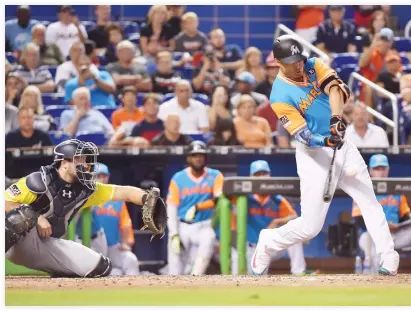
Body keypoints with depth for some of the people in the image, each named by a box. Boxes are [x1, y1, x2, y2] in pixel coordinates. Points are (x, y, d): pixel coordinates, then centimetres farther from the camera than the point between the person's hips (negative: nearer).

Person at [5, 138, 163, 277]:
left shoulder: (85, 190, 4)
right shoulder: (39, 181, -15)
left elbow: (124, 192, 1)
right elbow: (4, 202, -18)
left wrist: (149, 199, -18)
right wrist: (36, 218, -25)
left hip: (49, 245, 7)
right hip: (19, 241, -7)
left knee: (101, 267, -3)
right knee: (26, 213, -40)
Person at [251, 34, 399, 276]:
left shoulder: (315, 66, 0)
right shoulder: (281, 96, -15)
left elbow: (335, 88, -19)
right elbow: (303, 136, -20)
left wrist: (336, 118, -37)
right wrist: (325, 141, -40)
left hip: (342, 145, 5)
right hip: (314, 155, -5)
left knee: (370, 202, -2)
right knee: (310, 226, -5)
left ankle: (388, 259, -2)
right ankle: (268, 243, 20)